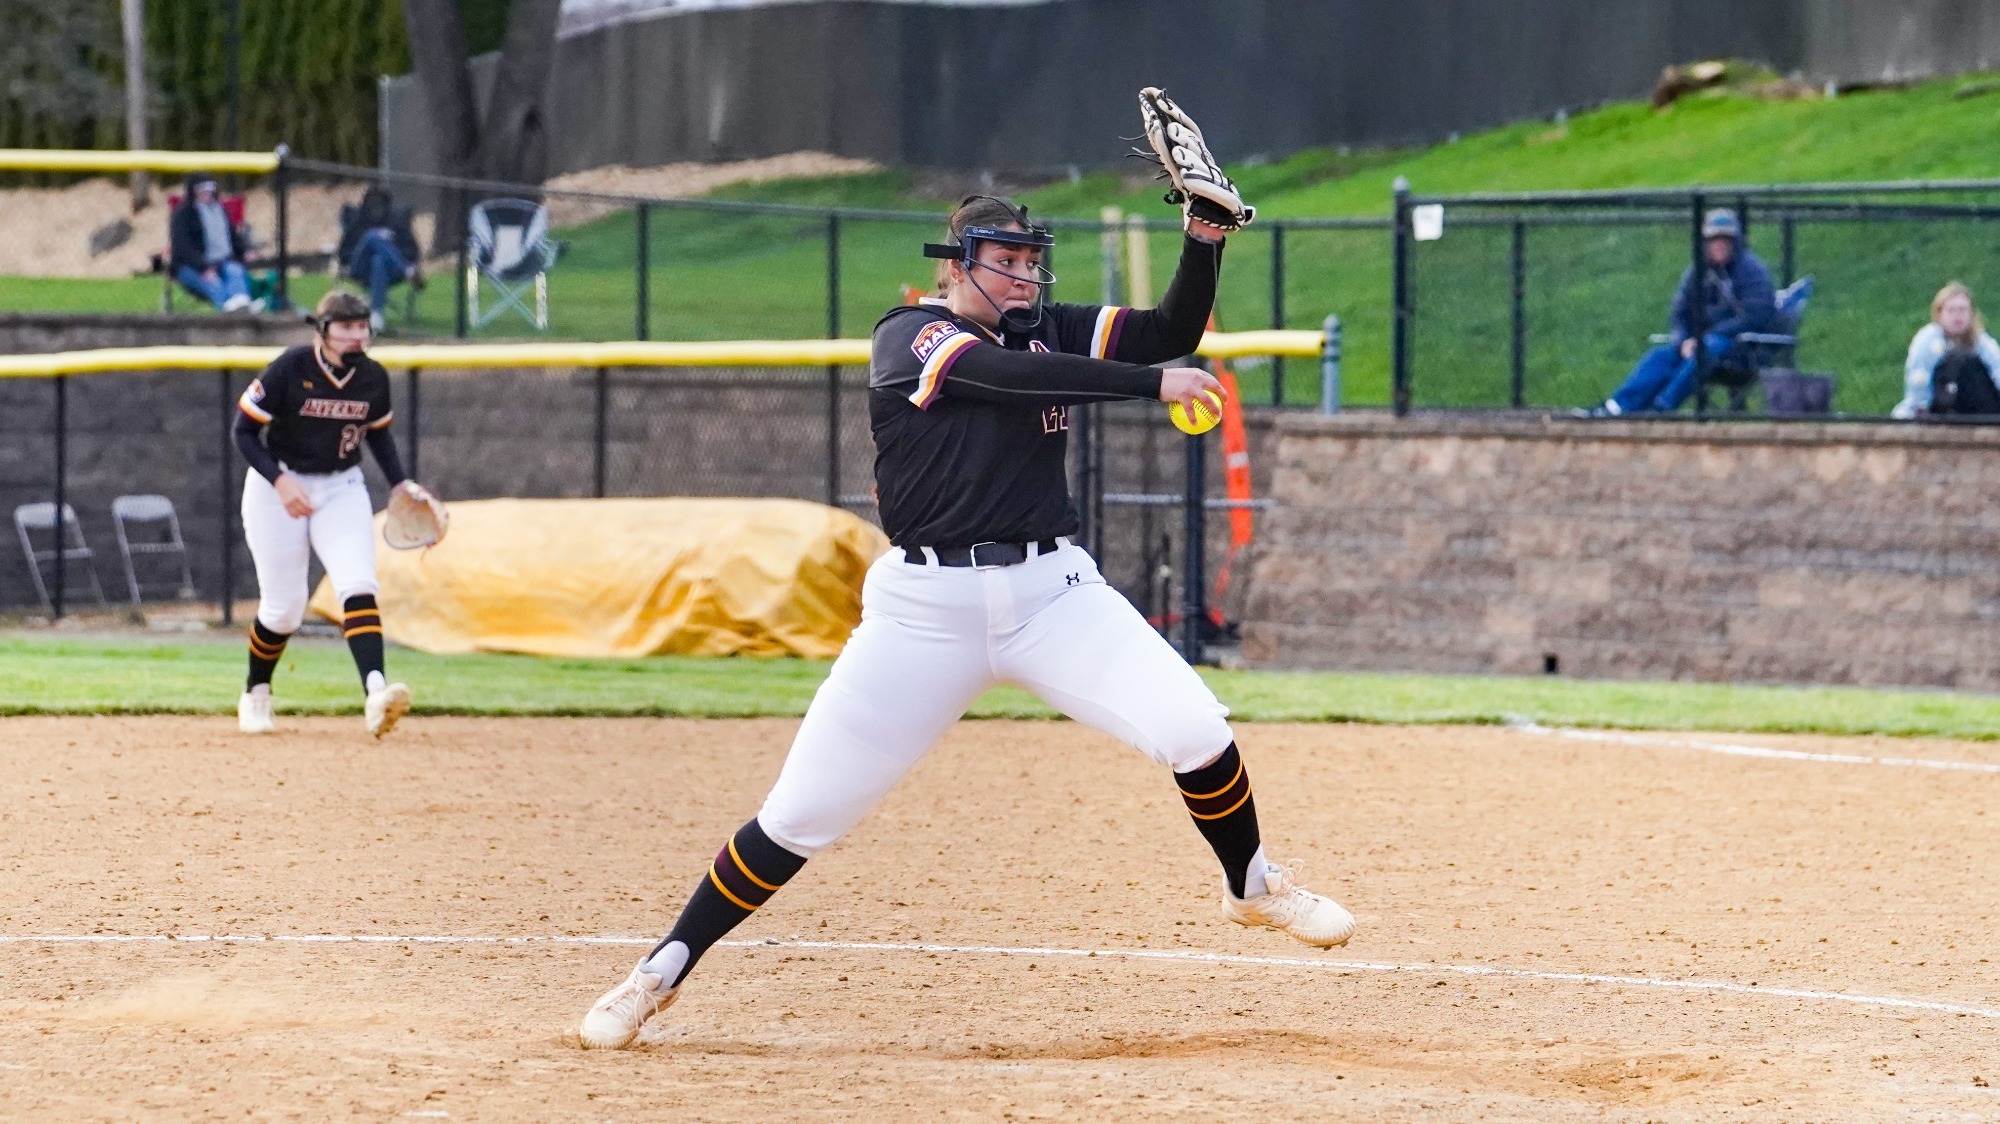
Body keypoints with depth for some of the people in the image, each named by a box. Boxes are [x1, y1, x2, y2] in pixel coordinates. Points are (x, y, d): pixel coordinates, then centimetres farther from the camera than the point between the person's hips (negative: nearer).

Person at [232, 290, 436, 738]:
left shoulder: (373, 377, -5)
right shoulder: (289, 369, -18)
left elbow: (378, 432, 14)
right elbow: (244, 431, -13)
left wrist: (401, 483, 0)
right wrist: (281, 481, -25)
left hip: (341, 490, 3)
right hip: (277, 490, -3)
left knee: (358, 584, -20)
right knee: (284, 607, 1)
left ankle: (375, 692, -37)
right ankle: (255, 695, 29)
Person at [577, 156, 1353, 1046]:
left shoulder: (1050, 333, 11)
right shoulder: (906, 337, -5)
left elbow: (1173, 331, 6)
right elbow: (1003, 374, -21)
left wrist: (1206, 241, -11)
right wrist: (1152, 383, -25)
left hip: (1052, 589, 4)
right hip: (927, 604, -4)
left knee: (1195, 731, -12)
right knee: (802, 812, -5)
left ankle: (1253, 886, 17)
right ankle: (664, 970, 10)